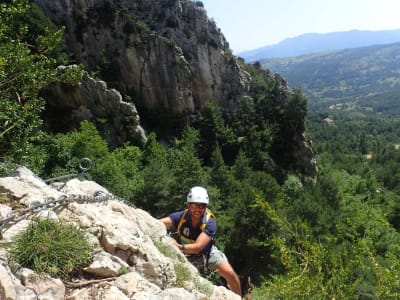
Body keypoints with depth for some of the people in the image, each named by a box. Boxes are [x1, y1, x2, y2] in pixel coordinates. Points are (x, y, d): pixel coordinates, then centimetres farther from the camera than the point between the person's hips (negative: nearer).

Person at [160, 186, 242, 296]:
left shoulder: (209, 223, -31)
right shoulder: (180, 216, -26)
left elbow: (197, 247, -42)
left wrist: (179, 247, -59)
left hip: (206, 253, -2)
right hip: (186, 256, 2)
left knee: (230, 273, -20)